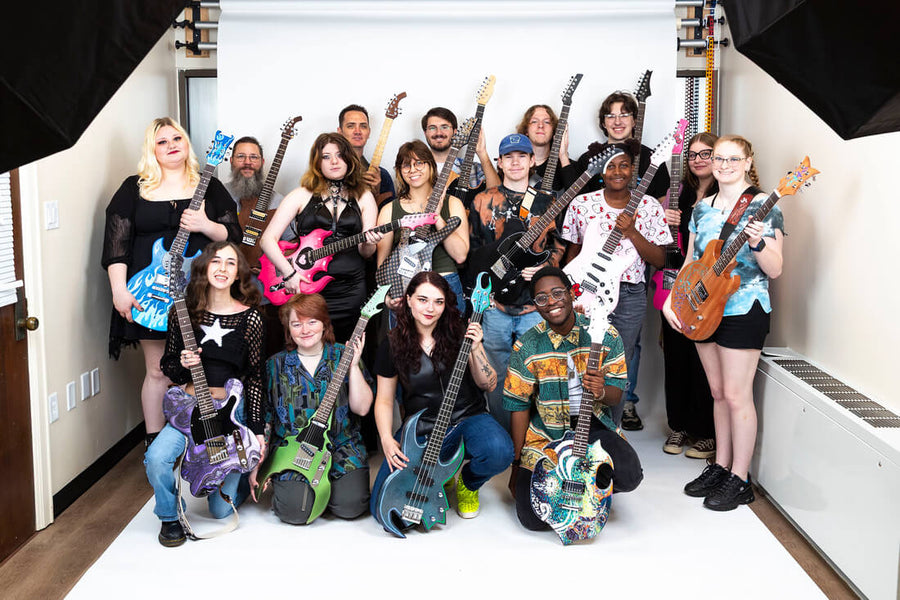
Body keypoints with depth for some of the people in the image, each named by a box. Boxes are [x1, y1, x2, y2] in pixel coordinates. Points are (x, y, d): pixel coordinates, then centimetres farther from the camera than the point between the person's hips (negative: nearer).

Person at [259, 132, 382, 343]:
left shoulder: (363, 197, 9)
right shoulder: (302, 195, 4)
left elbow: (364, 253, 6)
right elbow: (267, 239, -1)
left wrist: (368, 244, -17)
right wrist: (288, 273, -13)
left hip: (350, 290, 1)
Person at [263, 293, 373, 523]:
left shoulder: (343, 357, 2)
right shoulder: (275, 365, 4)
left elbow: (362, 408, -6)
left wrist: (353, 365, -13)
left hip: (342, 448, 0)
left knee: (350, 506, -17)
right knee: (295, 511, -20)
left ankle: (326, 484, 15)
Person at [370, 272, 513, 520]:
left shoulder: (459, 334, -1)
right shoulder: (393, 345, 0)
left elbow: (488, 385, -1)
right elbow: (384, 400, 7)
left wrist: (475, 350, -17)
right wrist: (387, 441, -8)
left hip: (466, 419, 0)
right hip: (419, 430, 0)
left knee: (499, 452, -35)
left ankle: (468, 484, 4)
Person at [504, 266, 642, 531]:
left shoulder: (606, 335, -5)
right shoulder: (527, 347, -7)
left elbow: (616, 393, 0)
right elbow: (518, 405, -2)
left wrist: (602, 391, -27)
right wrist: (517, 464, -3)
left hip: (593, 427, 1)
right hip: (545, 434, -1)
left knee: (629, 476, -28)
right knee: (533, 518, -15)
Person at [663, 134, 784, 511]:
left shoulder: (763, 207, -8)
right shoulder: (702, 208, 10)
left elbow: (775, 270, -11)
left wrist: (758, 242, -29)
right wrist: (673, 297, 3)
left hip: (744, 310, -6)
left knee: (736, 394, -4)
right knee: (718, 392, 13)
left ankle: (740, 480, 6)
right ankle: (720, 466, 24)